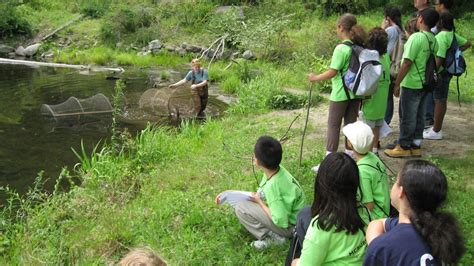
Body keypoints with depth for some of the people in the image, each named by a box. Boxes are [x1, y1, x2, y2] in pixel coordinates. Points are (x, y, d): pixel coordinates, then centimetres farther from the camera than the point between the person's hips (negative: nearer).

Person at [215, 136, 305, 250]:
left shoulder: (272, 186, -34)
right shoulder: (277, 170, -9)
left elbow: (281, 222, -29)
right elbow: (259, 194, 6)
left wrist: (259, 202, -16)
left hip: (290, 226, -8)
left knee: (240, 208, -13)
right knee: (246, 201, 13)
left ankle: (272, 237, -6)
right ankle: (274, 233, 8)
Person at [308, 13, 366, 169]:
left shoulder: (341, 48, -18)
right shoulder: (360, 47, 2)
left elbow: (332, 72, -18)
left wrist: (315, 78, -5)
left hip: (340, 94, -7)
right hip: (355, 92, 7)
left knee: (333, 125, 2)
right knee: (351, 124, 13)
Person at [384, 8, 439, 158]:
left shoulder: (416, 37, -19)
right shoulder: (433, 40, 4)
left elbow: (407, 63, -20)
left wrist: (397, 84, -14)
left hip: (411, 84, -7)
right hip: (425, 84, 7)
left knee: (408, 117, 4)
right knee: (419, 116, 15)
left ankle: (404, 147, 14)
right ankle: (416, 146, 24)